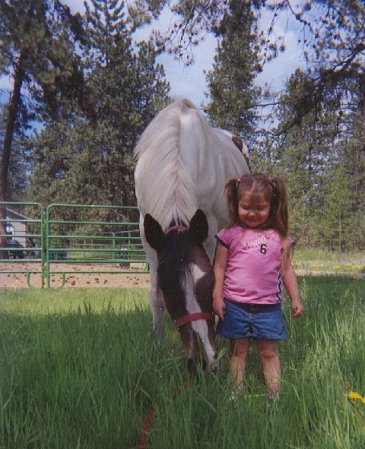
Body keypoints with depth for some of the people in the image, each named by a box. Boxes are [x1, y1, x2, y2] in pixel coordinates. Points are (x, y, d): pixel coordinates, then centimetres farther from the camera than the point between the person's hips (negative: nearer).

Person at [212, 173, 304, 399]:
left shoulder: (279, 237, 5)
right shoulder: (230, 234, 1)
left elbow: (287, 270, 11)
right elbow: (219, 268, 2)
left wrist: (295, 298, 8)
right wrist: (217, 297, -4)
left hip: (268, 306, 1)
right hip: (236, 305, -1)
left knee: (269, 352, 7)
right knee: (238, 350, 8)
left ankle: (275, 396, 14)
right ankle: (236, 395, 15)